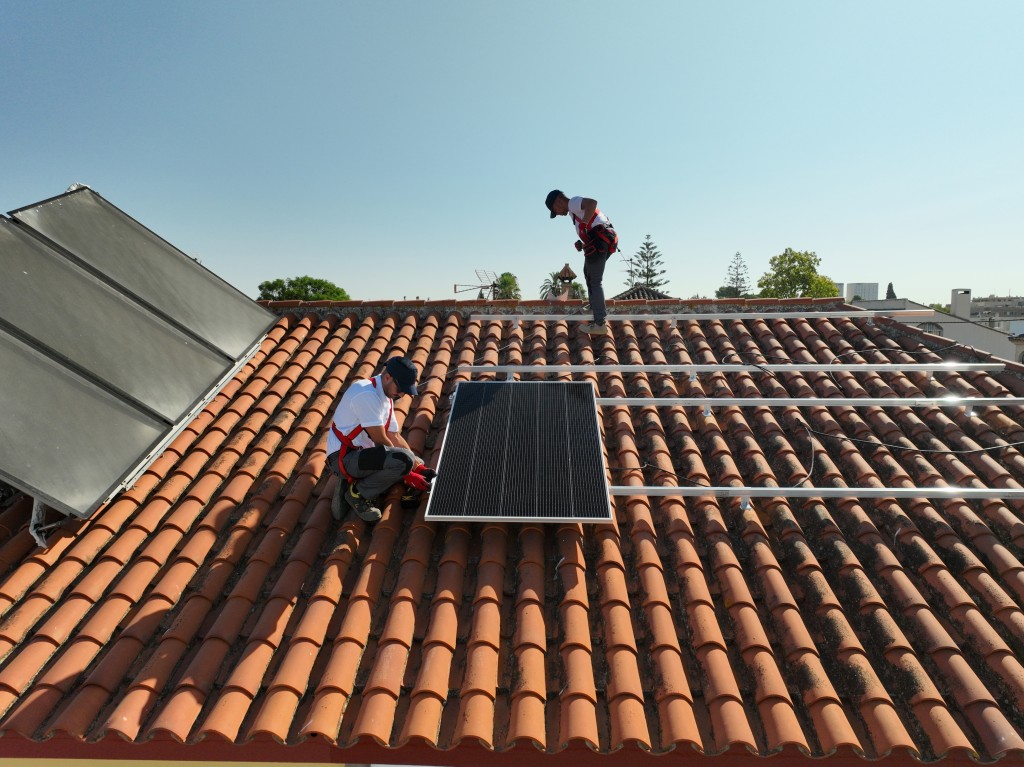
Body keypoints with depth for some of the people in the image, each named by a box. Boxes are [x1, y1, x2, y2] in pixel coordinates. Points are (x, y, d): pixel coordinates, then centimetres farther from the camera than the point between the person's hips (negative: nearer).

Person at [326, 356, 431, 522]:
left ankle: (354, 481, 7)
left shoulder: (387, 397, 10)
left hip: (362, 454, 10)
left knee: (415, 463, 17)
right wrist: (405, 470, -12)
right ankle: (357, 493, -7)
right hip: (344, 458, -10)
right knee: (404, 460, -30)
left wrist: (417, 466, 2)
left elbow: (394, 437, 12)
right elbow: (381, 442, -20)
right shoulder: (366, 394, -21)